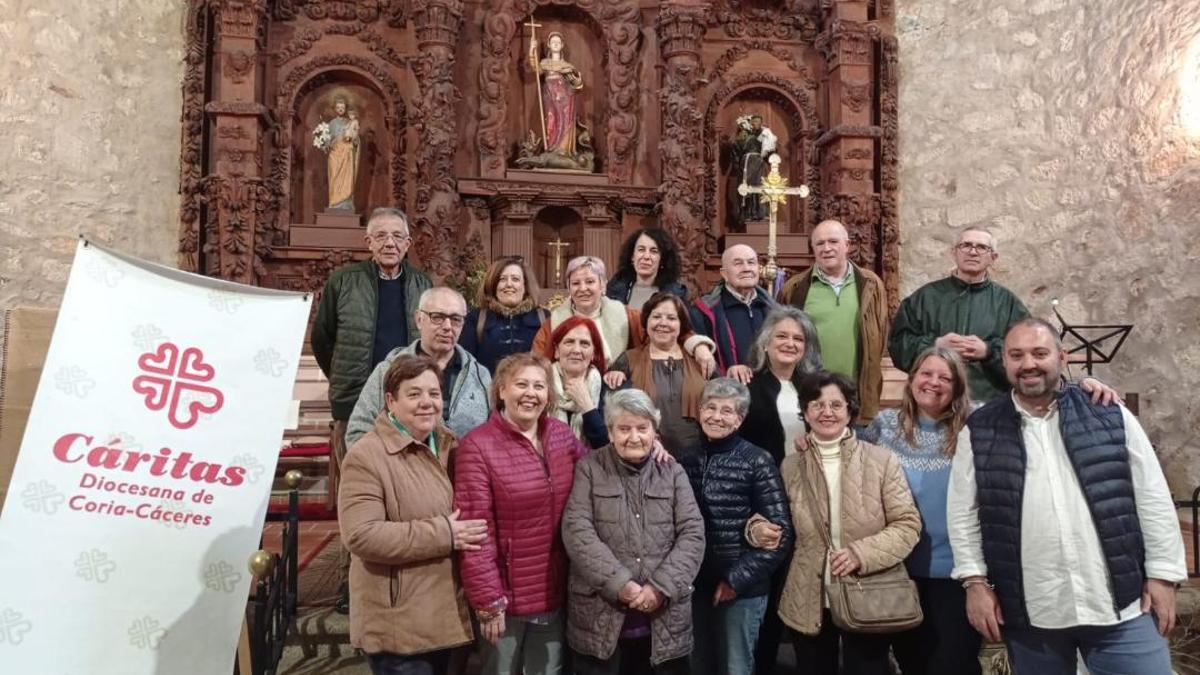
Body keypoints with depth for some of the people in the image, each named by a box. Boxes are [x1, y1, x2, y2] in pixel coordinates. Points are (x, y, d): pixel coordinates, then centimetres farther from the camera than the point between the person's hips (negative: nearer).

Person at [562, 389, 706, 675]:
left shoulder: (673, 472, 8)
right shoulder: (589, 469, 2)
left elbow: (693, 534, 0)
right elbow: (577, 531, -9)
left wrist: (662, 587, -13)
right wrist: (619, 584, -17)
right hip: (600, 619, -2)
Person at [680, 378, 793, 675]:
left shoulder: (757, 461, -6)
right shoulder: (687, 459, 6)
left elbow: (780, 533, -10)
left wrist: (737, 579, -12)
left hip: (742, 589, -4)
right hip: (694, 585, 4)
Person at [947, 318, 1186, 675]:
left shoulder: (1110, 415, 3)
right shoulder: (980, 431, 2)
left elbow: (1153, 500, 4)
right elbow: (963, 513, 3)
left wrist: (1162, 575, 1)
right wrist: (975, 581, -2)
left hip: (1120, 606, 0)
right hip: (1029, 612, 0)